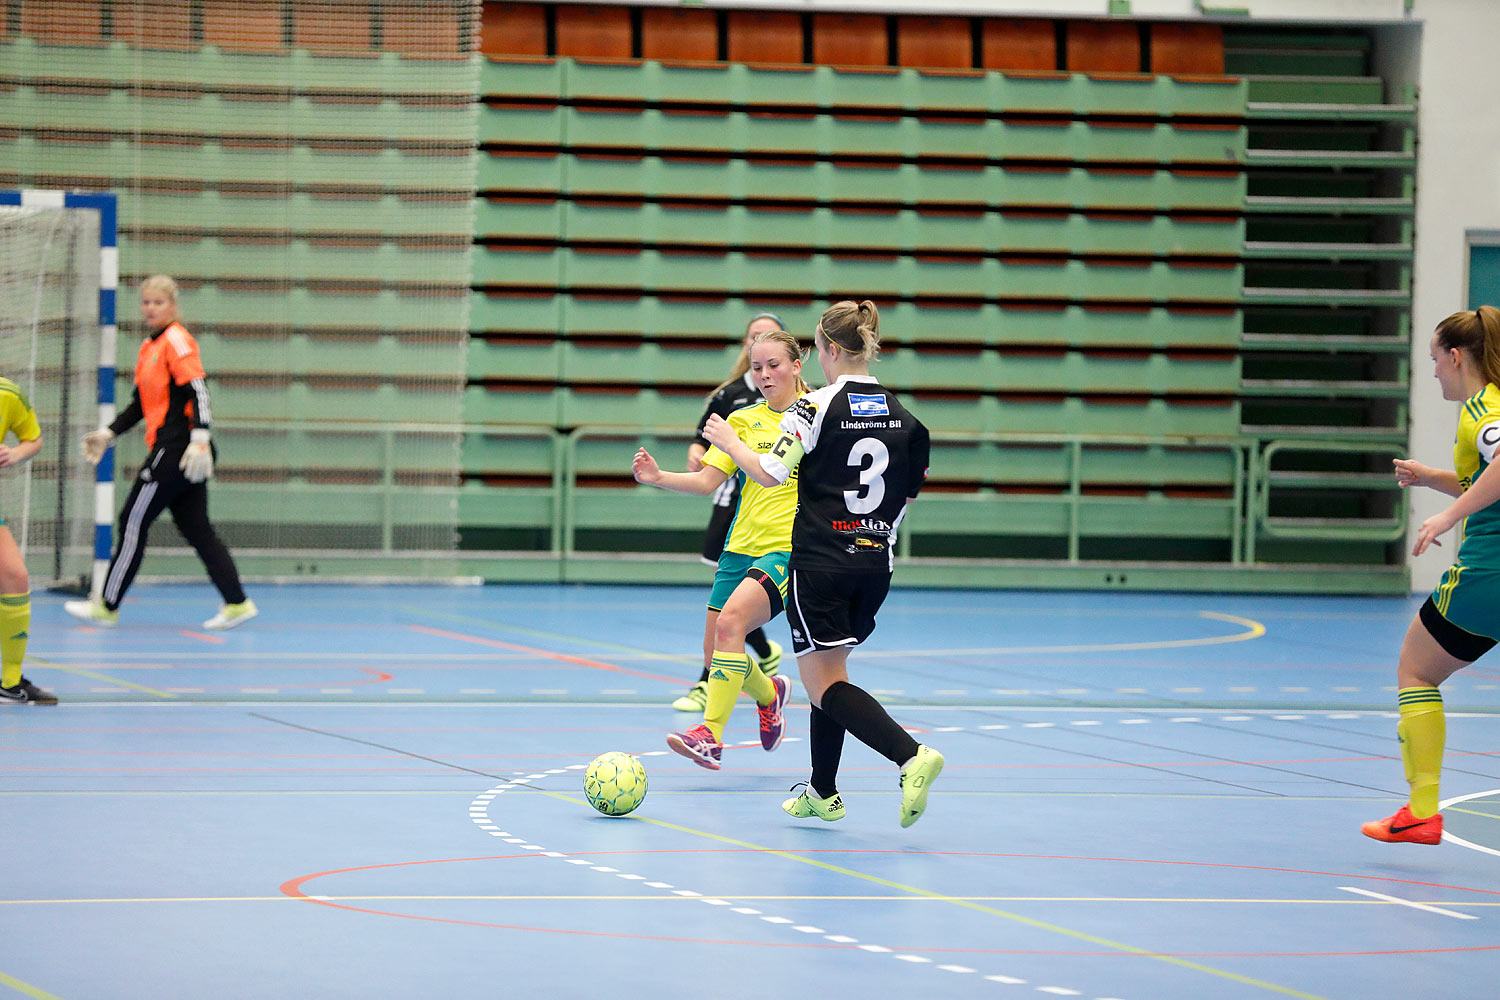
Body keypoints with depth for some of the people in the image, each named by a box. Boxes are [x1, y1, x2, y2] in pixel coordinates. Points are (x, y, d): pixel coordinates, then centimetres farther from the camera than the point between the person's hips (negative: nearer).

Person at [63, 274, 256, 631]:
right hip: (171, 450, 9)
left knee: (134, 521, -2)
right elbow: (141, 403, 27)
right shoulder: (148, 347, 19)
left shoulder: (177, 340, -10)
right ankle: (236, 603, 3)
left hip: (176, 448, -9)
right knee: (196, 528, 6)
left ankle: (107, 606, 5)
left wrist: (199, 440, -25)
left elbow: (199, 391, -18)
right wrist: (109, 433, 21)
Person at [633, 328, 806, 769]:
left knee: (731, 621, -27)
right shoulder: (743, 420, 11)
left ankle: (710, 735, -29)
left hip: (791, 548, -5)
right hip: (742, 547, 5)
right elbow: (707, 481, 4)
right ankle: (768, 692, 39)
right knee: (716, 655, 5)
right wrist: (659, 478, -12)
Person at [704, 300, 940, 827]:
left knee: (823, 684, -3)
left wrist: (729, 442, -1)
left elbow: (771, 473, -17)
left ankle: (912, 755, -23)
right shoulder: (902, 416, 6)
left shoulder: (817, 406, -11)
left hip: (820, 561, -6)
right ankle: (823, 793, 23)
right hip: (875, 564, 6)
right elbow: (906, 497, 12)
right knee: (830, 672, 20)